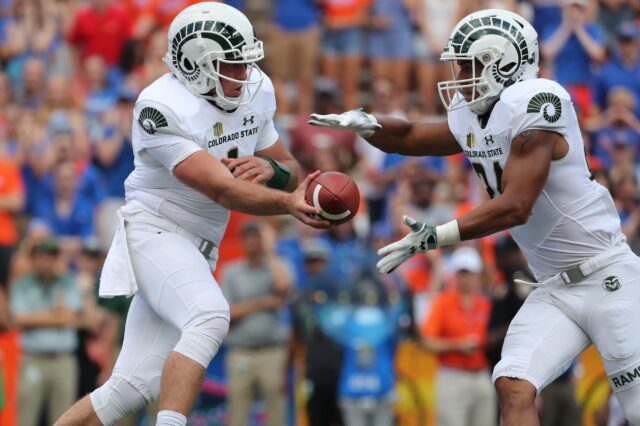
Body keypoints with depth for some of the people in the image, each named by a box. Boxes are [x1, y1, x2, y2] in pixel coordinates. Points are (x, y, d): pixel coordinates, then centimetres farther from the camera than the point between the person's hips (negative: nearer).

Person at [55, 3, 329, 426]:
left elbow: (289, 170, 13)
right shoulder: (162, 108, -20)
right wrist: (289, 204, -42)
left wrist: (271, 168, -12)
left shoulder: (256, 92, 3)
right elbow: (223, 190, -27)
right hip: (155, 231, -7)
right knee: (210, 317, -33)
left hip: (197, 248, 7)